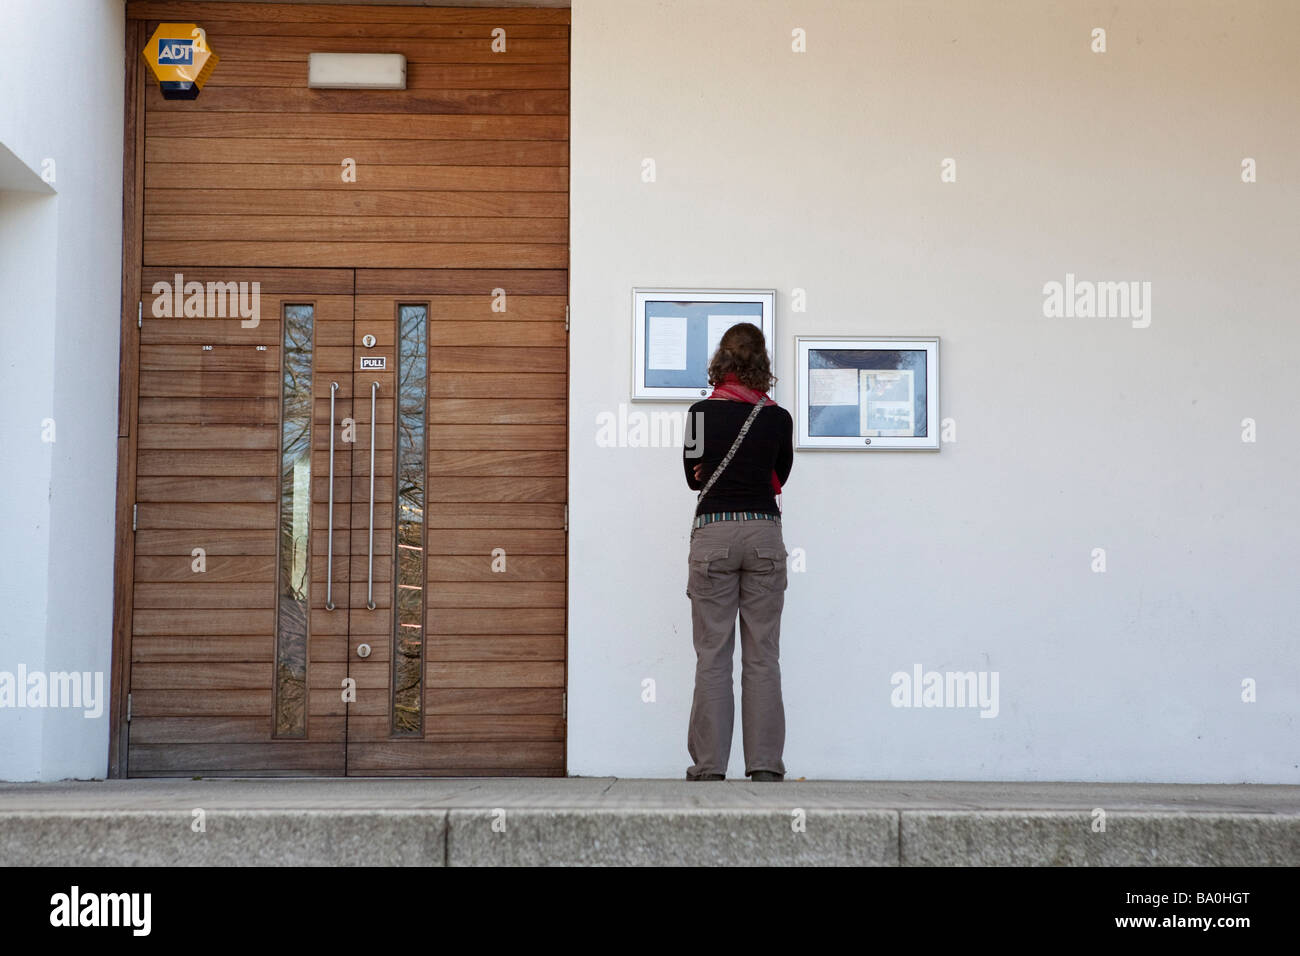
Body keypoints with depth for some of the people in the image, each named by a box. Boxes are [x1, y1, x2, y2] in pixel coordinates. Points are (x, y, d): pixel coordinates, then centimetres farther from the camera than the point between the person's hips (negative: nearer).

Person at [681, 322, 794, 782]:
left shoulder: (701, 412, 0)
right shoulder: (778, 418, 2)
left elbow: (694, 476, 11)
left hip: (713, 535, -1)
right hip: (764, 533, 1)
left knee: (712, 657, 1)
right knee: (762, 657, 3)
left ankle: (710, 765, 0)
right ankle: (765, 764, 2)